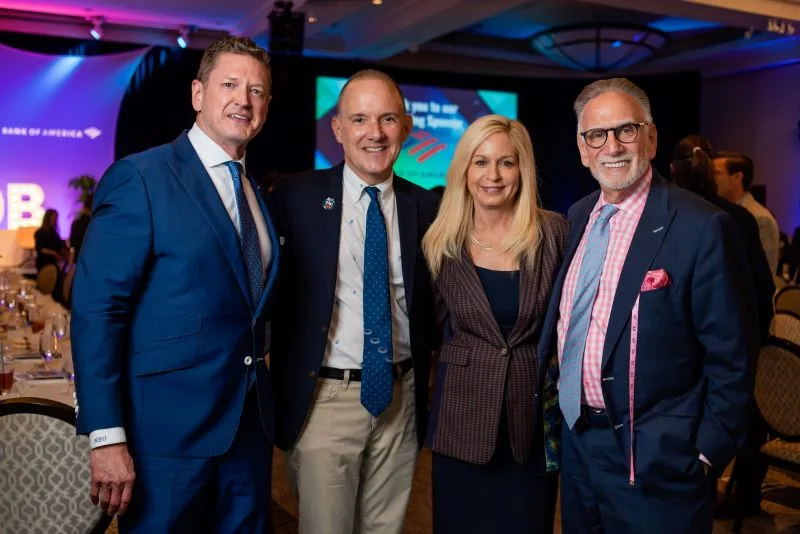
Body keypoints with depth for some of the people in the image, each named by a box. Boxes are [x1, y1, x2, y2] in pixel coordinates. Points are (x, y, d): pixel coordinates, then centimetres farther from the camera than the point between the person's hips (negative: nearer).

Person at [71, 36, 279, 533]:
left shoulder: (258, 194, 11)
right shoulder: (140, 177, -10)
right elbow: (96, 311, -14)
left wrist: (268, 410, 10)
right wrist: (107, 437, -18)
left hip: (250, 423, 6)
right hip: (169, 426, -6)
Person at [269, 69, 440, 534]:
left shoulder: (425, 206, 3)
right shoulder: (297, 197, -4)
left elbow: (430, 302, 11)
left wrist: (424, 382, 5)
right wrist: (274, 370, -5)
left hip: (400, 398, 3)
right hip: (324, 399, -3)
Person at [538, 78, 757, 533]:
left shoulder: (703, 227, -16)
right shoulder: (578, 217, 4)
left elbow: (731, 358, -13)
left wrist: (709, 454, -10)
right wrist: (562, 403, 12)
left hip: (655, 461, -6)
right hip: (577, 441, 6)